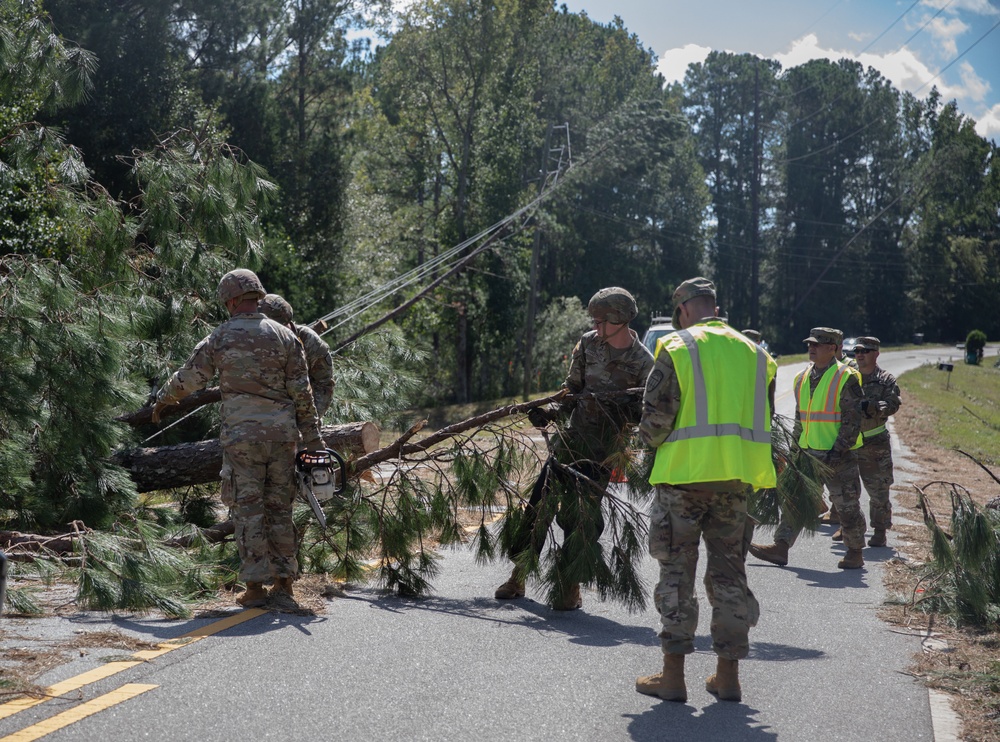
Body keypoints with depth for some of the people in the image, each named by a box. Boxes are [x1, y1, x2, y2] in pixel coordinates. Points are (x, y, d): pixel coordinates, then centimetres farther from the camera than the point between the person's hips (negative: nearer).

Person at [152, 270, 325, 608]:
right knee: (280, 507, 10)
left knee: (248, 508, 1)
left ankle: (255, 586, 0)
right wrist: (312, 437, 8)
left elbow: (189, 377, 8)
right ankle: (284, 583, 13)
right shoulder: (285, 336, 5)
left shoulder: (221, 337, -1)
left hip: (241, 434, -3)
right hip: (282, 432, 3)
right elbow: (302, 392, 4)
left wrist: (161, 400, 27)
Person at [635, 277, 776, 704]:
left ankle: (673, 674, 4)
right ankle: (728, 674, 14)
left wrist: (651, 438, 10)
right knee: (728, 569, 11)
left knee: (677, 571, 3)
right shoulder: (754, 353, 11)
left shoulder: (677, 349, -5)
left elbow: (656, 416, -10)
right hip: (736, 476, 5)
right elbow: (762, 419, 14)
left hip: (685, 472, -4)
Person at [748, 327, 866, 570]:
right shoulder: (803, 378, 11)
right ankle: (781, 547, 3)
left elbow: (852, 420, -13)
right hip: (808, 453, 6)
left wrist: (838, 451, -18)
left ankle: (855, 552, 17)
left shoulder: (846, 378, -10)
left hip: (838, 454, -6)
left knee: (847, 505, 4)